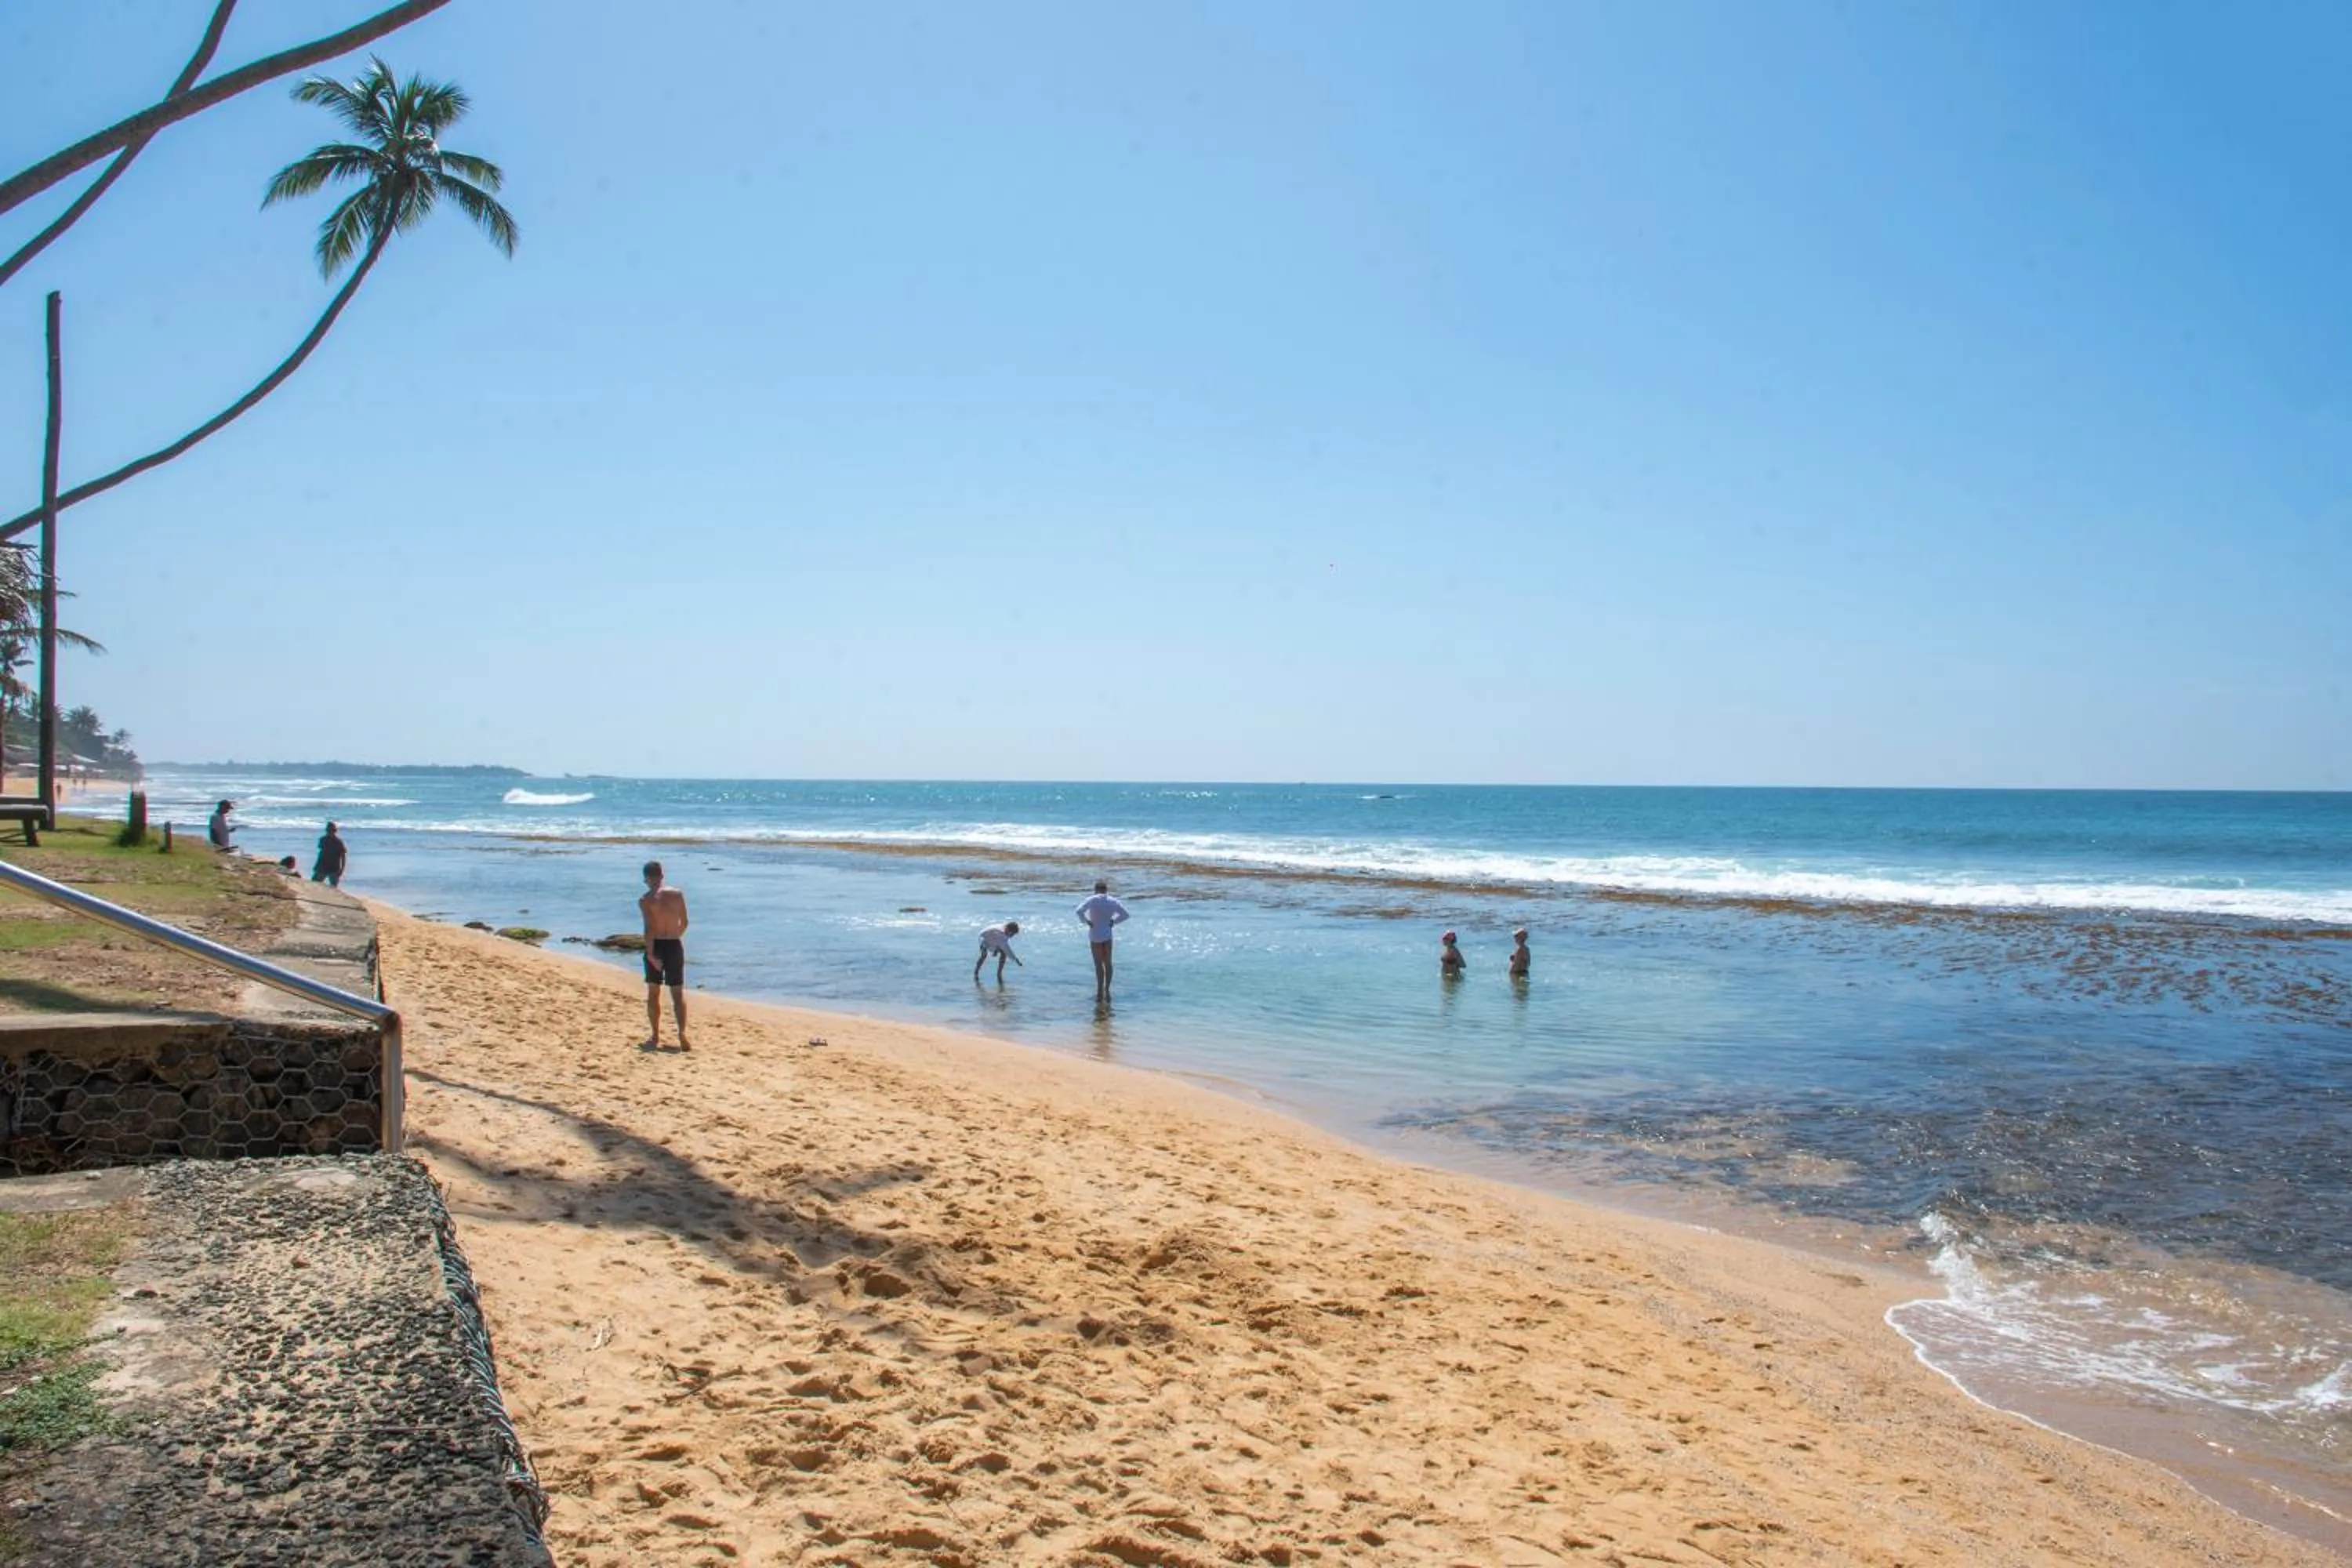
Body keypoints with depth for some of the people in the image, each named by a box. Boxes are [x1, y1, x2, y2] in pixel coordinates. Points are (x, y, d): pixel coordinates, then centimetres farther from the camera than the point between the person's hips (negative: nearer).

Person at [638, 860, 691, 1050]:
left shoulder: (645, 900, -8)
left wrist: (650, 953, -18)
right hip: (675, 945, 2)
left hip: (656, 946, -2)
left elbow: (649, 928, -18)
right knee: (678, 993, 6)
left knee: (653, 993, 12)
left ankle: (656, 1038, 14)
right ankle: (682, 1034, -9)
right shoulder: (677, 894, 2)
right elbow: (684, 923, 8)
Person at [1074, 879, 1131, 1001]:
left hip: (1095, 935, -3)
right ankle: (1107, 990, 15)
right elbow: (1125, 914, 4)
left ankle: (1100, 992, 3)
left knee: (1099, 965, 2)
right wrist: (1113, 921, 6)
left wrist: (1087, 921, -8)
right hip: (1108, 935, 3)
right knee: (1107, 963, 14)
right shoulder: (1113, 902, 1)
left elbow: (1079, 911, -21)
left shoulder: (1092, 900, -10)